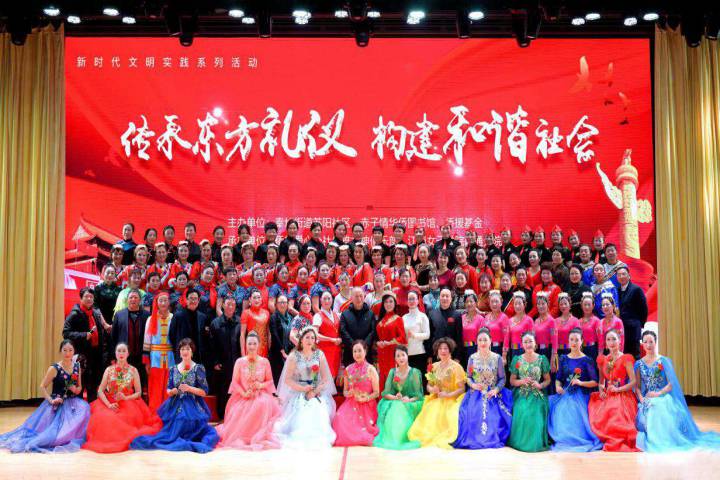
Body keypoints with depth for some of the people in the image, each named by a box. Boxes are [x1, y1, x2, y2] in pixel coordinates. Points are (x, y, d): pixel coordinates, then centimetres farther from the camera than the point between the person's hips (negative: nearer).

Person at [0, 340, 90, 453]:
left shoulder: (77, 367, 6)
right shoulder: (54, 368, -7)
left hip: (73, 403, 4)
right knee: (55, 428, -21)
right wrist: (51, 400, -14)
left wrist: (76, 390, -7)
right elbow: (42, 386, -3)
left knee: (84, 409, -27)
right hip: (58, 404, -4)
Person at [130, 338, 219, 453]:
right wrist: (173, 391, -12)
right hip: (176, 408, 3)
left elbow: (204, 392, -3)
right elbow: (168, 391, 11)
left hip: (192, 409, -3)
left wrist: (189, 388, -17)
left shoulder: (198, 368, -1)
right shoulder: (174, 369, 10)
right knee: (173, 434, -8)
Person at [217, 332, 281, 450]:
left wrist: (261, 385, -15)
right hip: (243, 397, 0)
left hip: (260, 396, 0)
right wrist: (244, 393, -15)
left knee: (264, 403, -34)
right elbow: (235, 382, 0)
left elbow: (270, 381, 7)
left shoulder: (264, 362, 4)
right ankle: (240, 436, -3)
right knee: (239, 411, -30)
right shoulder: (240, 362, 2)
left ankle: (259, 435, -19)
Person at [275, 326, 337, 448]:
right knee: (300, 418, -24)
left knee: (319, 416, -24)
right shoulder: (294, 356, 0)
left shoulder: (319, 355, 5)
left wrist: (315, 392, -14)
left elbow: (325, 378, 2)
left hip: (318, 394, 1)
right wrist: (303, 389, -17)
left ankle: (318, 439, -11)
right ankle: (299, 438, -6)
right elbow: (287, 379, -4)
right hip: (298, 393, -1)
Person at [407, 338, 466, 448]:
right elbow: (428, 386, 15)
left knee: (448, 420, -29)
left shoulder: (456, 367, -3)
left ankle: (444, 438, -10)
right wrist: (432, 389, -8)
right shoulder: (434, 367, 10)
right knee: (429, 419, -21)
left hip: (451, 401, -4)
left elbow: (462, 389, -5)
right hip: (436, 401, 4)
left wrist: (448, 395, -17)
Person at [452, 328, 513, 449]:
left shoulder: (497, 358, 1)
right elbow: (468, 377, 9)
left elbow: (502, 378, 1)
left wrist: (496, 389, -16)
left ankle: (493, 439, 5)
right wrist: (473, 385, -14)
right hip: (476, 395, 1)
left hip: (493, 395, 0)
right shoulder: (472, 358, 4)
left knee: (494, 418, -20)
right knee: (474, 417, -21)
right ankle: (475, 440, 3)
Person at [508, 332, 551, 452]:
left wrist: (540, 385, -12)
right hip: (521, 396, 0)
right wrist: (522, 381, -14)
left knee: (536, 417, -24)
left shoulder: (542, 359, 5)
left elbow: (547, 380, 9)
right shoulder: (517, 359, 6)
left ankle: (536, 442, -5)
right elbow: (512, 381, 7)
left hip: (537, 396, 0)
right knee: (521, 415, -25)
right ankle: (521, 442, -8)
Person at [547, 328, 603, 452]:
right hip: (565, 394, 3)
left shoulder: (587, 360, 1)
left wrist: (581, 383, -16)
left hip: (580, 396, -3)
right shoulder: (564, 358, 12)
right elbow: (558, 378, 14)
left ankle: (578, 441, -5)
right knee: (559, 417, -19)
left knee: (576, 420, -25)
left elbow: (595, 382, -1)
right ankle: (563, 441, -3)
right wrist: (558, 386, -8)